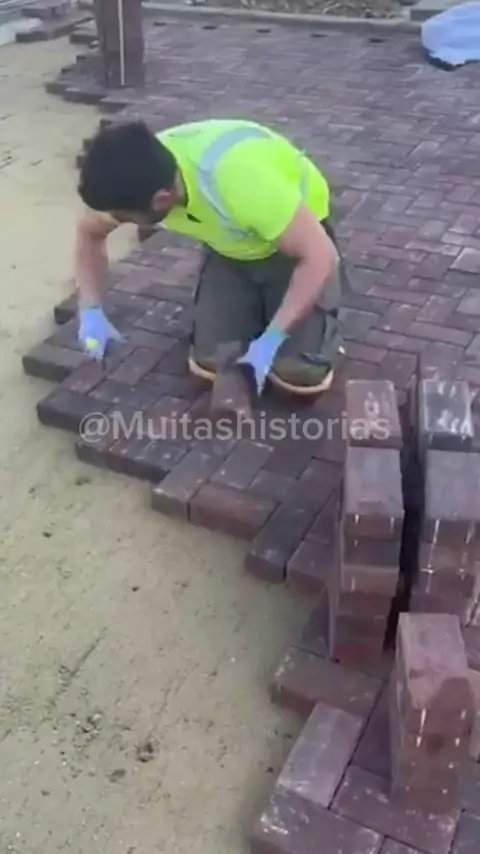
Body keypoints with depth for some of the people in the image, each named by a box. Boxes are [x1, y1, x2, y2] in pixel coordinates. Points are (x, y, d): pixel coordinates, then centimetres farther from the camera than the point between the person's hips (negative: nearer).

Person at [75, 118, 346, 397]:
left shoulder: (241, 182, -43)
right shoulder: (136, 180, -24)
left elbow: (319, 255, -34)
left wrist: (271, 339, -37)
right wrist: (91, 311, -17)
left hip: (300, 235, -5)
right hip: (233, 248, 5)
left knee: (300, 372, -18)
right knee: (211, 362, -7)